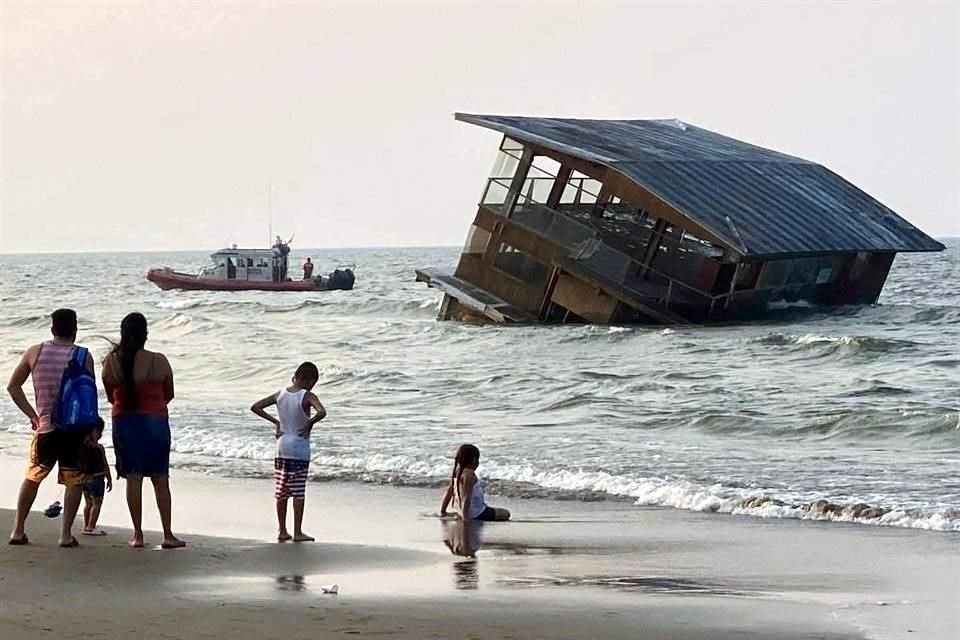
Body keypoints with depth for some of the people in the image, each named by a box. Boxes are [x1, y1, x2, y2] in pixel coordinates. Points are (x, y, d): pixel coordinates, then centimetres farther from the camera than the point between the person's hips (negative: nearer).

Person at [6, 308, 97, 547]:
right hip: (75, 428, -2)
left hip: (46, 428, 2)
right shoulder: (83, 357, -3)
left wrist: (32, 415, 11)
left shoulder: (35, 352, 4)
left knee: (32, 478, 19)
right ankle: (66, 533, 4)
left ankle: (18, 530, 19)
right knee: (74, 481, 10)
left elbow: (13, 386, 6)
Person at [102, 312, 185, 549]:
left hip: (124, 421, 1)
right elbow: (169, 395, 5)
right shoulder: (159, 361, -8)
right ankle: (168, 535, 7)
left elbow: (111, 397, 7)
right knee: (160, 479, 6)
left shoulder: (111, 362, -4)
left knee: (133, 478, 7)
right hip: (155, 421, -1)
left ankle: (138, 534, 6)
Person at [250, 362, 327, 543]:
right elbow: (321, 412, -31)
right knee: (298, 492, 1)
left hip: (282, 447, 5)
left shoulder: (280, 395, 3)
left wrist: (275, 421, 7)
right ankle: (297, 532, 3)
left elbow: (255, 407, 6)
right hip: (300, 449, -5)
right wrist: (309, 424, -14)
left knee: (281, 492, 9)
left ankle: (282, 531, 14)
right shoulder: (308, 397, -12)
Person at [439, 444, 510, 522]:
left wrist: (442, 511, 16)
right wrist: (465, 517, -34)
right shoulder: (469, 474, -23)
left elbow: (449, 492, 10)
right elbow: (466, 496, -30)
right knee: (505, 514, 8)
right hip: (477, 515, -9)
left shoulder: (457, 472, 4)